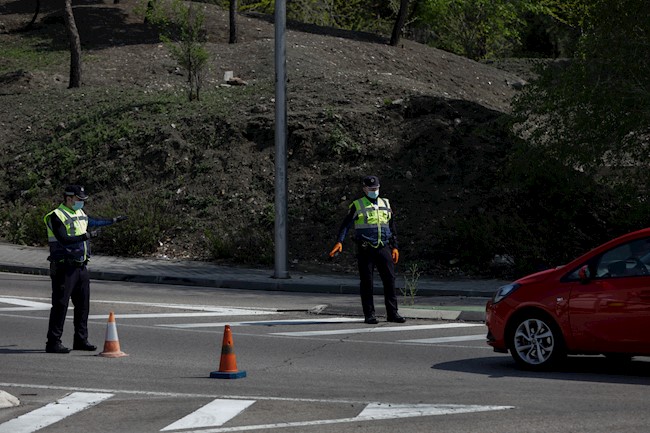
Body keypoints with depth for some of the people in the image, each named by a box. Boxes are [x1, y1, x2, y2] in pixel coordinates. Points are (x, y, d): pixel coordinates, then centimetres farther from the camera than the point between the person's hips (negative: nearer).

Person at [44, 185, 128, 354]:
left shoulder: (80, 214, 14)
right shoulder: (57, 216, -13)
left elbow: (93, 222, 34)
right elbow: (64, 239, -24)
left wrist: (113, 220, 42)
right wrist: (86, 236, -25)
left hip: (81, 267, 9)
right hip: (64, 268, -9)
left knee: (83, 304, 12)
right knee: (60, 305, -8)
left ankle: (81, 340, 22)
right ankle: (53, 342, -5)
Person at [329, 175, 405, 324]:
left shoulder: (385, 204, 15)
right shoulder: (357, 206, 2)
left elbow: (392, 227, 19)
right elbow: (346, 225, -4)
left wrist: (394, 247, 13)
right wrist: (339, 242, -18)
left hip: (383, 248, 3)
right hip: (365, 249, -3)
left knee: (390, 279, -1)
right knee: (366, 282, 0)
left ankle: (392, 313, 4)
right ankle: (369, 314, 6)